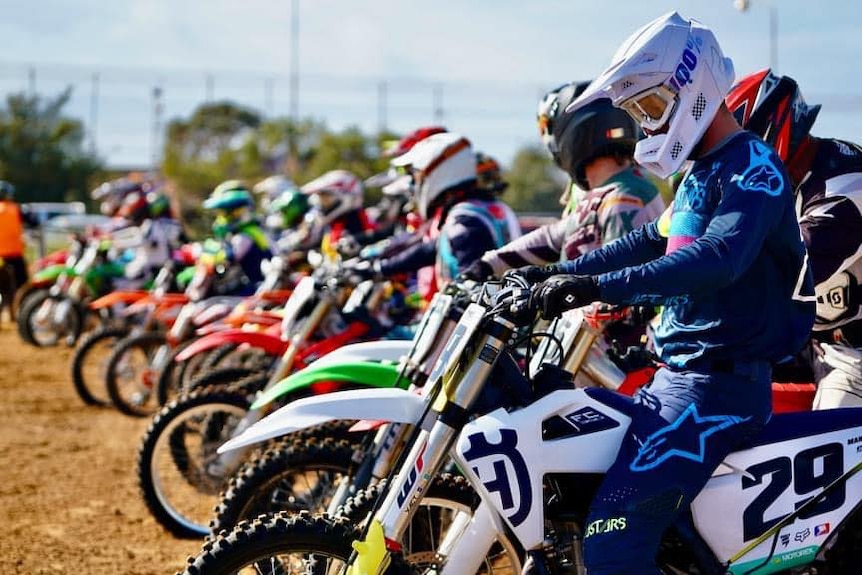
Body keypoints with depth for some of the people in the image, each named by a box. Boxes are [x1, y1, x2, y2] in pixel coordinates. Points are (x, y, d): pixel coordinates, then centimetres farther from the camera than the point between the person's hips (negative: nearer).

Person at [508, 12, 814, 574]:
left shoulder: (753, 167, -15)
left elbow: (717, 259, -32)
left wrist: (598, 286, -38)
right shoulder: (701, 174, 18)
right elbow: (650, 242, 32)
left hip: (721, 384, -11)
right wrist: (557, 273, 22)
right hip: (680, 374, 11)